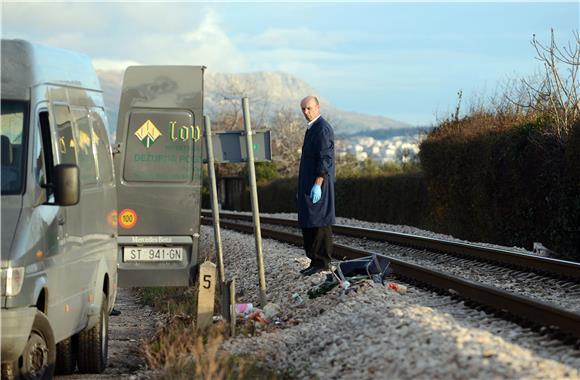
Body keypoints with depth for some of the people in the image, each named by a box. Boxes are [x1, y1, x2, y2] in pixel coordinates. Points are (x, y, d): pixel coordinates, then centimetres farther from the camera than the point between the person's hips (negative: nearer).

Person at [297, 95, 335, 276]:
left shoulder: (323, 129, -13)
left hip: (317, 185, -10)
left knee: (319, 223, -8)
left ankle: (322, 262, -5)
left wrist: (317, 185, -25)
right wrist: (302, 187, 23)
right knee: (308, 223, 9)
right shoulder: (312, 129, 18)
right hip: (309, 185, 10)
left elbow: (325, 159, -20)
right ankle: (315, 261, 12)